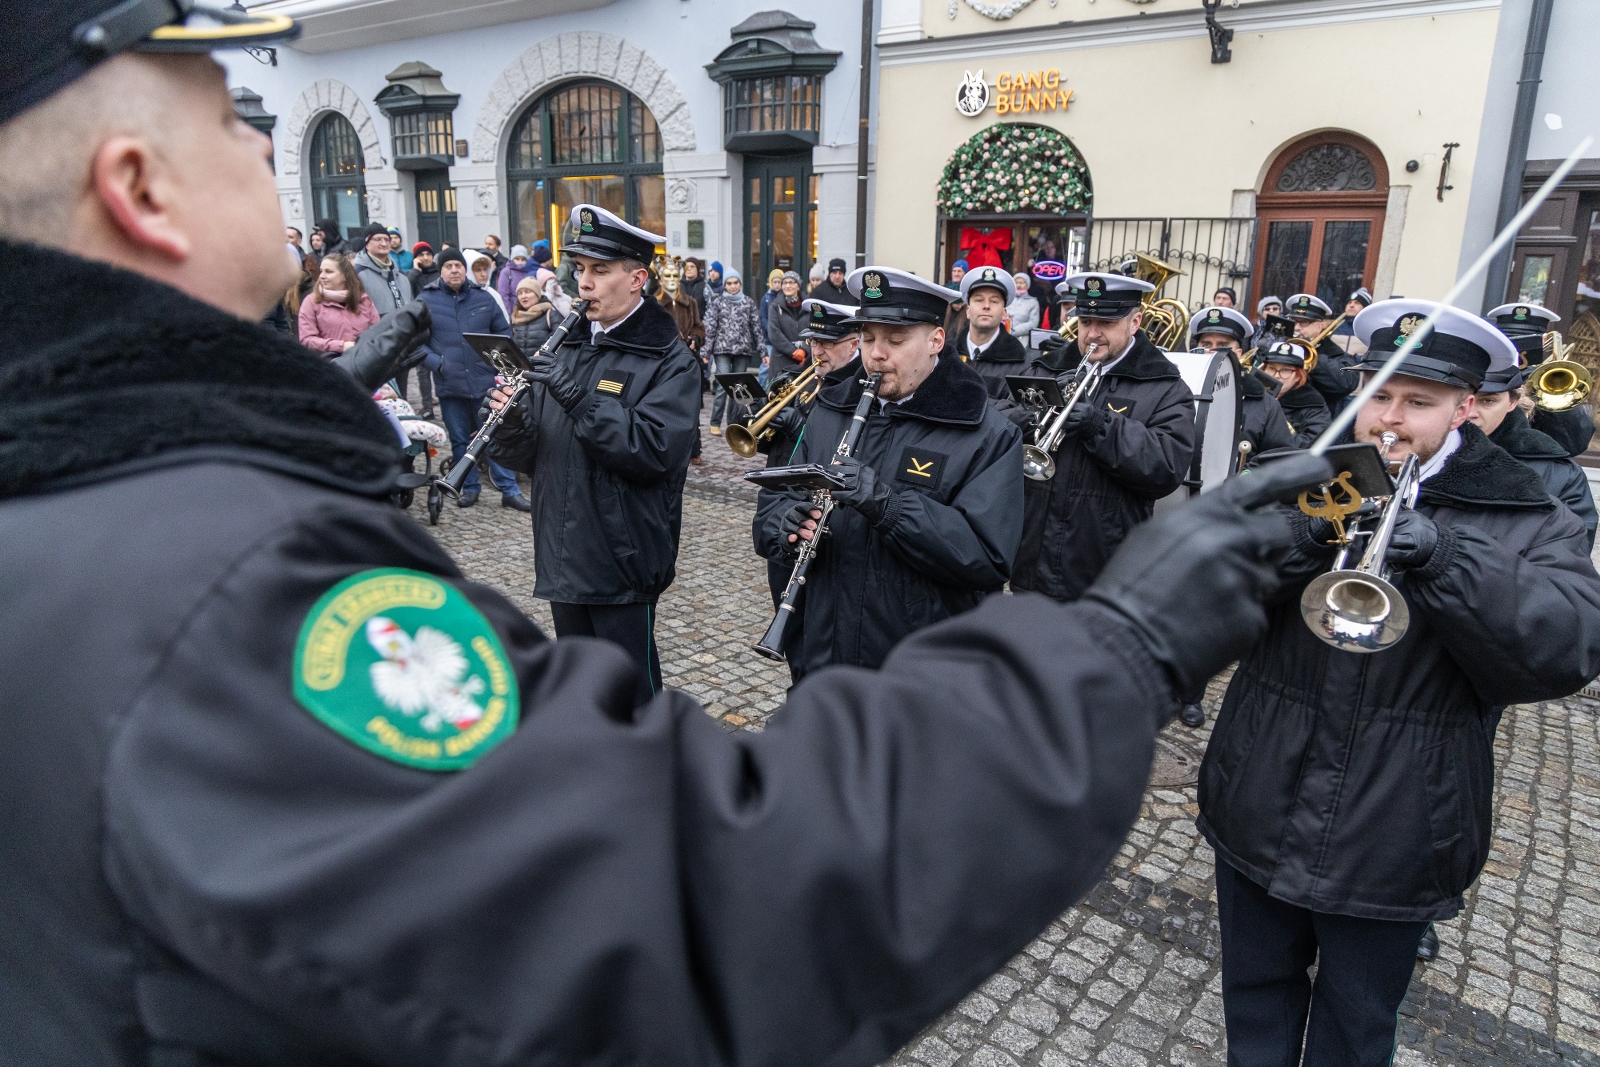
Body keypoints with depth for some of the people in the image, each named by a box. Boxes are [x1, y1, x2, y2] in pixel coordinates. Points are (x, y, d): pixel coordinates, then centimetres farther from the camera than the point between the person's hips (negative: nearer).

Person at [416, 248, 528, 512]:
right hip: (450, 385, 0)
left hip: (485, 382, 0)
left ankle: (509, 490, 8)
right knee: (460, 440, 11)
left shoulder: (484, 297, 5)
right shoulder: (426, 300, 1)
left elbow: (503, 332, 12)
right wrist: (436, 362, -12)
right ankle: (469, 488, 25)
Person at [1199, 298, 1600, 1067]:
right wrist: (1296, 541, -27)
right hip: (1261, 818, 2)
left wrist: (1445, 559, -32)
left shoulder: (1525, 522, -3)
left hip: (1391, 839, -1)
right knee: (1256, 1003, 22)